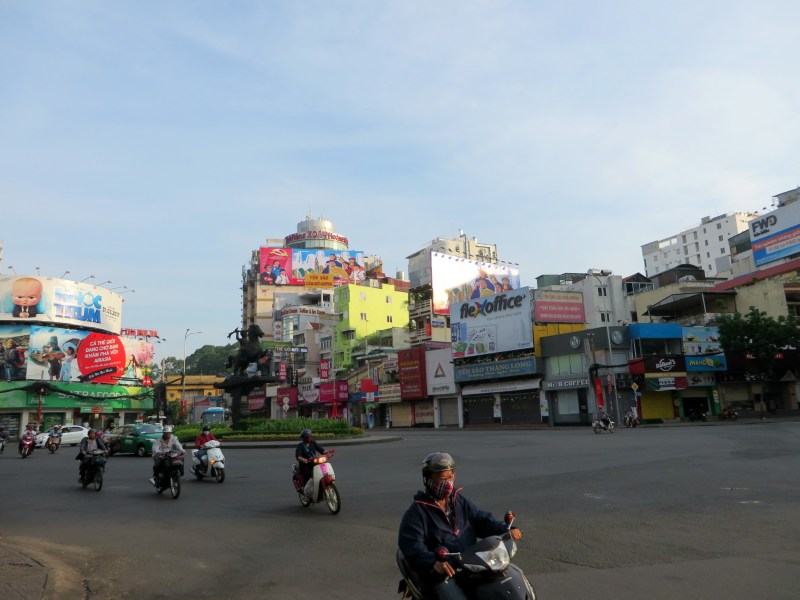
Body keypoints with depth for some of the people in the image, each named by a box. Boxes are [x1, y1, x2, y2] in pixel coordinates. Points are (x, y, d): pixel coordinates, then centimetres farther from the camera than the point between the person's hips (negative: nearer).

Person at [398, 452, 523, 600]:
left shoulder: (460, 502, 15)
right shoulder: (416, 511, -6)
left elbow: (481, 519, 12)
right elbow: (411, 545, -18)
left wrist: (506, 530, -7)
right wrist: (433, 562, -37)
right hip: (440, 573, -6)